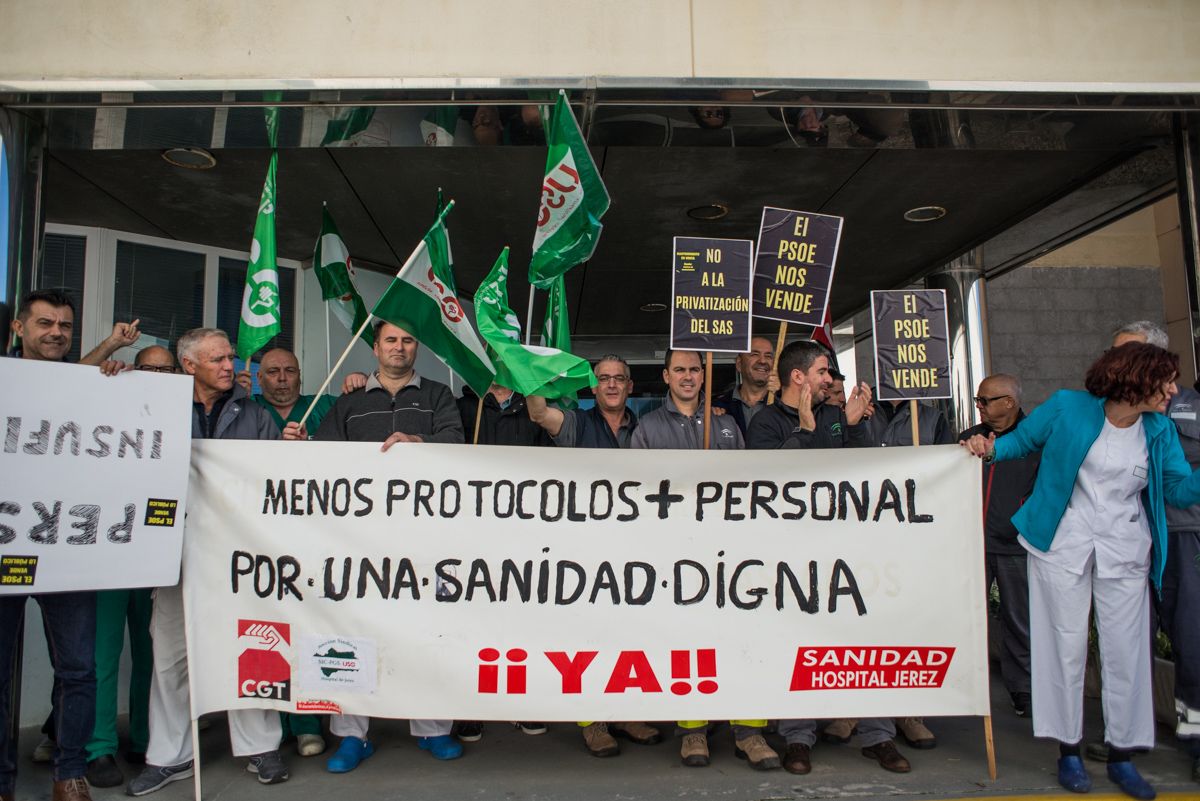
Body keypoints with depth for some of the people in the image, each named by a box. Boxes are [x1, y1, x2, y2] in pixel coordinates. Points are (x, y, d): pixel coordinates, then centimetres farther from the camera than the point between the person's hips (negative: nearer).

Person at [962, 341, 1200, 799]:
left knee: (1126, 652, 5)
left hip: (1125, 551, 3)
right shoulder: (1068, 408, -7)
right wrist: (989, 449, -15)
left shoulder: (1160, 432, 4)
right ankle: (1069, 751, 16)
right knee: (1067, 647, 3)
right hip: (1063, 544, -3)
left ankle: (1121, 755, 20)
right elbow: (1022, 439, 4)